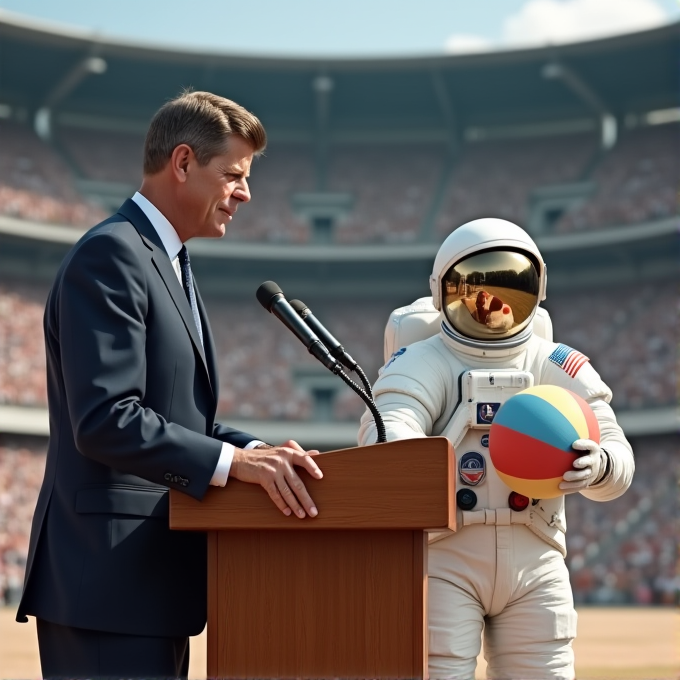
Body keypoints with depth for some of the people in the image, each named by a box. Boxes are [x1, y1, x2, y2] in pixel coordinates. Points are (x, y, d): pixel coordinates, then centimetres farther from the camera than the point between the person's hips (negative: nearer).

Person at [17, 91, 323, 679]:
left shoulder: (169, 264, 20)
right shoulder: (110, 255, -12)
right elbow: (105, 421, -22)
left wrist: (255, 451, 4)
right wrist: (231, 462, -26)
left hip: (151, 578, 10)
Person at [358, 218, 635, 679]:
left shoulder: (561, 368, 7)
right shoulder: (423, 364, -2)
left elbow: (619, 458, 1)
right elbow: (386, 428, -22)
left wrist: (598, 465, -25)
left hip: (535, 563, 3)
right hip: (445, 558, -3)